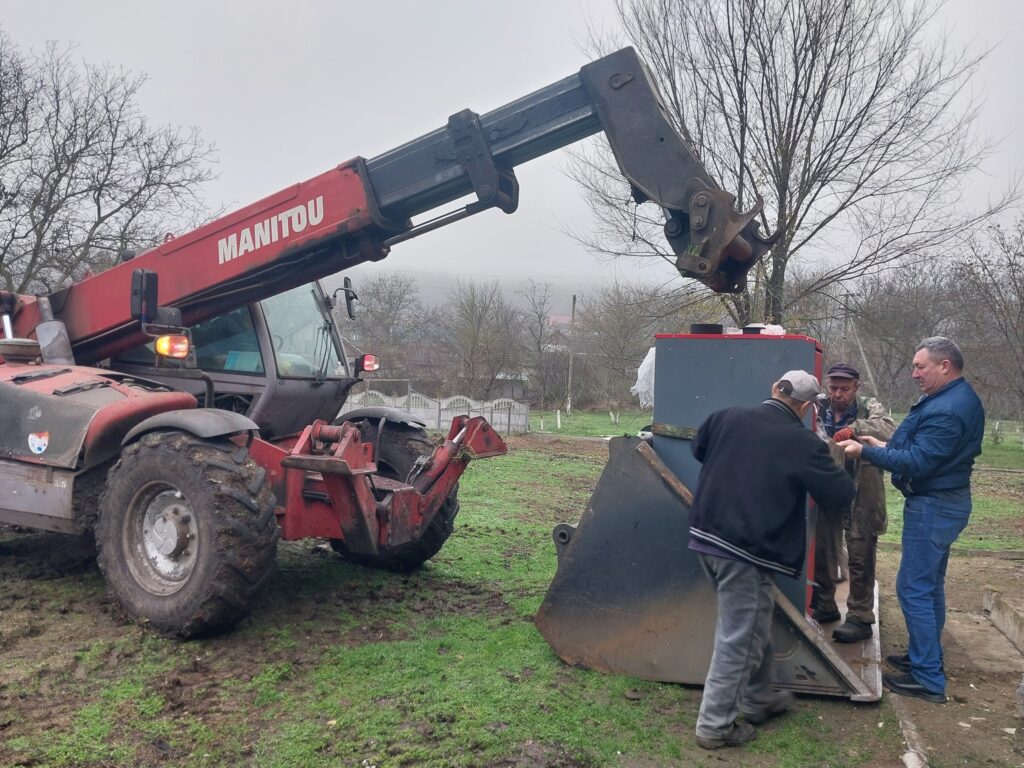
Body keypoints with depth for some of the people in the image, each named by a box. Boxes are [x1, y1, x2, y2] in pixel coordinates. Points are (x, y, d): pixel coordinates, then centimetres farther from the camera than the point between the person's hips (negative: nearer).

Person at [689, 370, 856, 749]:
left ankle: (760, 699, 39)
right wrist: (827, 464, 16)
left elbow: (698, 449, 23)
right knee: (738, 637, 4)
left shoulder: (727, 417, 3)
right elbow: (842, 494, -2)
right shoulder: (803, 443, -11)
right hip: (745, 550, -7)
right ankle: (715, 725, 12)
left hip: (706, 535, 8)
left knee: (755, 623, 24)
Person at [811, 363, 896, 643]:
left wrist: (854, 428, -35)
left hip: (860, 496, -3)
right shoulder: (818, 407, 4)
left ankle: (860, 617, 10)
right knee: (822, 551, 13)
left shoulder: (869, 408, -3)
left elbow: (889, 429, -20)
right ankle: (824, 607, 29)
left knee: (860, 557, 0)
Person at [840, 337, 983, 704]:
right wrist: (884, 446, 11)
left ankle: (928, 679, 2)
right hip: (947, 500, 11)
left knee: (914, 589, -5)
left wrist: (865, 452, -21)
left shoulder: (946, 410, -25)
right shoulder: (960, 399, 10)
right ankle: (927, 657, 32)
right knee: (930, 584, 20)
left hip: (933, 507, -11)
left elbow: (917, 463, -27)